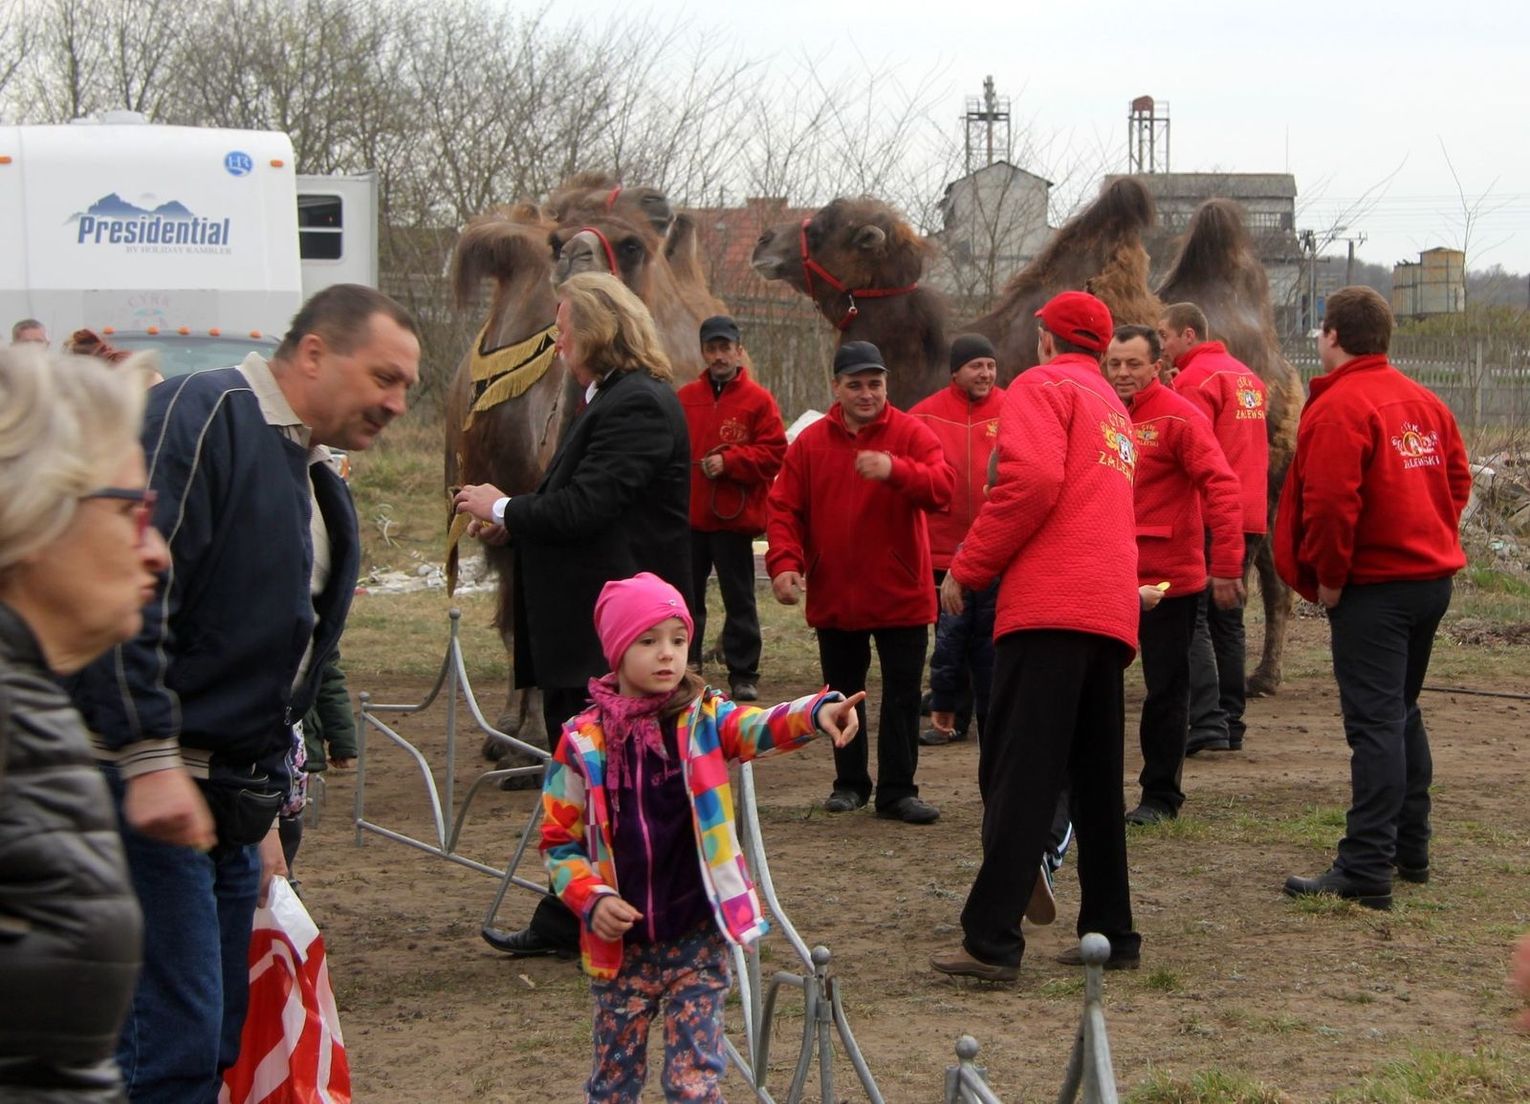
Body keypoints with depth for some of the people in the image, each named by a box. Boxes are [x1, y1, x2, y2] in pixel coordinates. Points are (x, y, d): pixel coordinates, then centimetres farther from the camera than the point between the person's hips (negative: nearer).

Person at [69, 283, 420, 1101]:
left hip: (228, 795, 10)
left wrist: (264, 809, 26)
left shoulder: (322, 490, 21)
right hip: (149, 780, -10)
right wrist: (149, 759, -27)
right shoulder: (202, 417, -11)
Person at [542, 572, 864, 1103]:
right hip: (620, 943, 1)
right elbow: (559, 840, 3)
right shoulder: (584, 741, -4)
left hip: (697, 939, -1)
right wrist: (591, 898, -14)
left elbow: (759, 726, -25)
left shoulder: (704, 719, -4)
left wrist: (817, 712, -46)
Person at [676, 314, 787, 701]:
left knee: (739, 599, 2)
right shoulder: (685, 398, 6)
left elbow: (774, 453, -7)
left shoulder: (758, 400, -3)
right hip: (689, 515, 4)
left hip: (734, 517, -4)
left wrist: (729, 461, -16)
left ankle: (744, 674, 7)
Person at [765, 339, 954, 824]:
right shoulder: (811, 442, 2)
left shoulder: (911, 434, -5)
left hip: (901, 596, -2)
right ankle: (849, 783, 25)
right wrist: (784, 562, -16)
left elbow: (942, 486, -20)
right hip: (834, 597, 2)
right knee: (843, 694, 13)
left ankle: (897, 790, 7)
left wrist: (895, 470, -37)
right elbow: (785, 508, 0)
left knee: (902, 696, 1)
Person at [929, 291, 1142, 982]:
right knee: (1097, 781, 14)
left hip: (1050, 608, -8)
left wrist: (966, 568, -7)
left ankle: (992, 941, -15)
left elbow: (1031, 482, -13)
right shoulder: (1114, 407, 28)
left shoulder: (1041, 387, 2)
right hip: (1111, 609, 8)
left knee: (1018, 776, -11)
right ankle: (1110, 932, 17)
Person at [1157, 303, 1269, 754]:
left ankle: (1208, 726, -14)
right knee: (1228, 620, 15)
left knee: (1192, 620, -7)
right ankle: (1231, 724, 17)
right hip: (1250, 516, 9)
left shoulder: (1196, 379, -10)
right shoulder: (1247, 376, 18)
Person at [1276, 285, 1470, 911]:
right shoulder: (1424, 402, 11)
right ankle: (1411, 852, 28)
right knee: (1402, 713, 20)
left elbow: (1332, 502, -23)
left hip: (1374, 585, -8)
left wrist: (1328, 578, -12)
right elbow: (1457, 479, 15)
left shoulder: (1339, 407, -16)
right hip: (1433, 575, 8)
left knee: (1375, 724, -10)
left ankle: (1365, 872, -12)